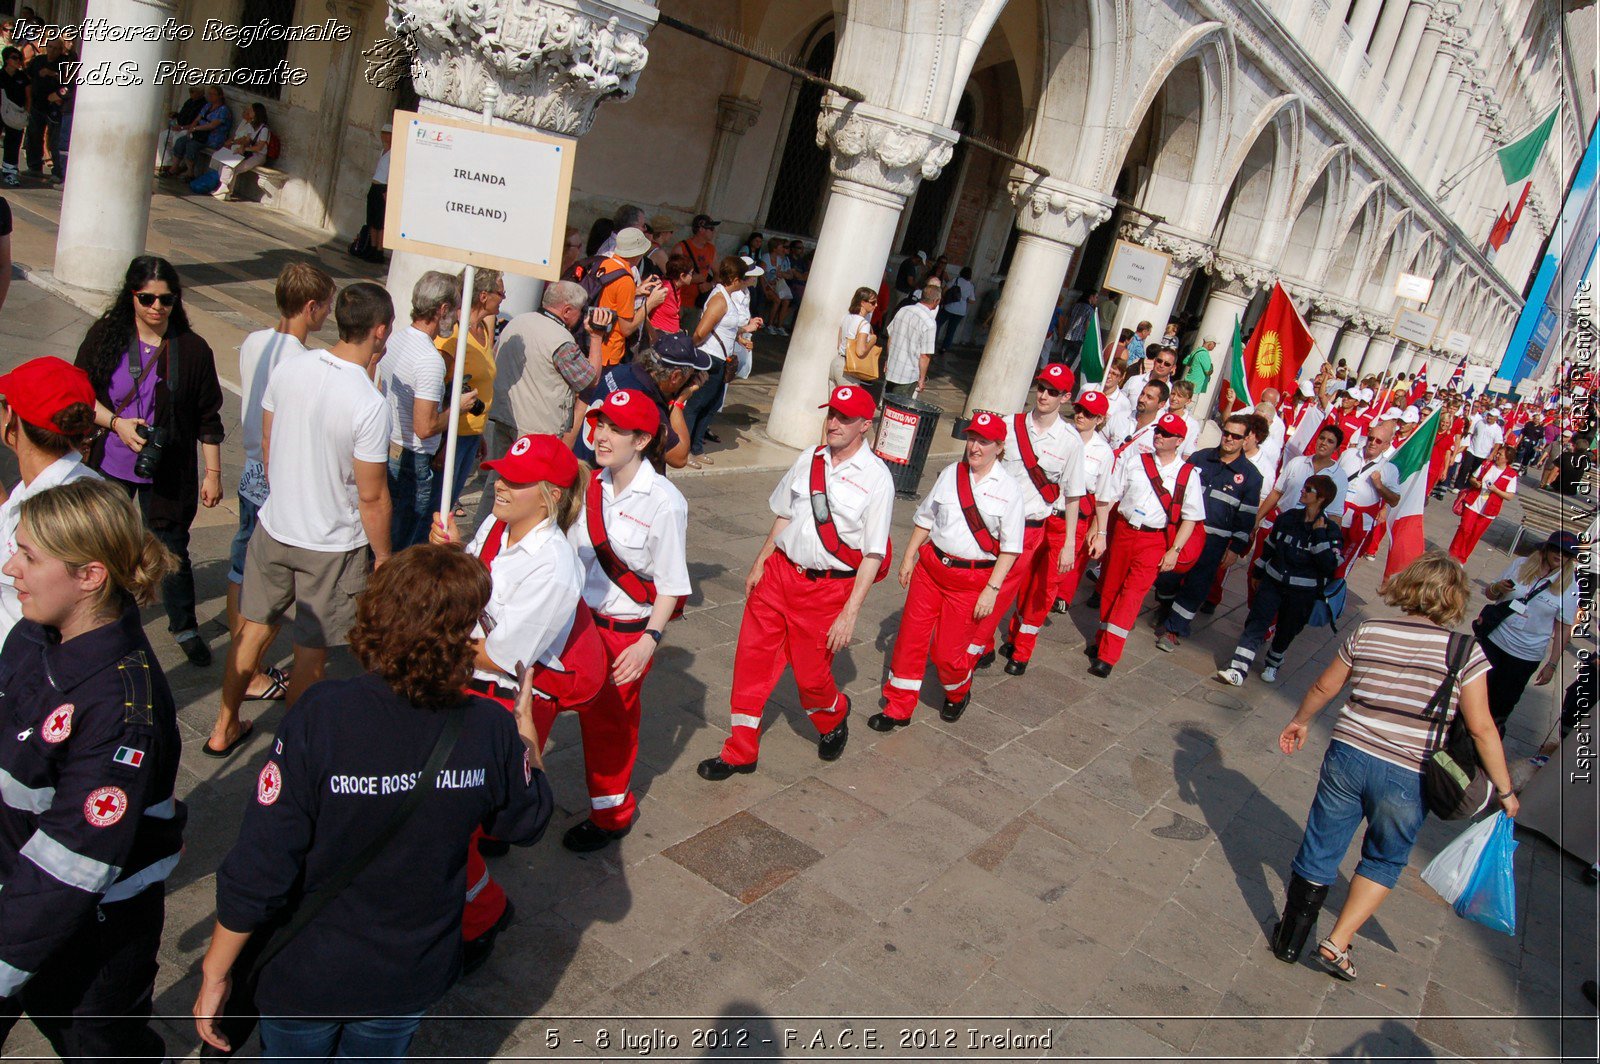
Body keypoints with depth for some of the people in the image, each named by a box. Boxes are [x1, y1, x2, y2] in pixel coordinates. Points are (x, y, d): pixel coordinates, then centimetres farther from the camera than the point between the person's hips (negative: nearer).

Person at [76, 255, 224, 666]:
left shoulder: (193, 349, -8)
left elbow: (208, 419, -2)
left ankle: (185, 627, 27)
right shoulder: (106, 336, -5)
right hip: (109, 466, 2)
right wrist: (116, 423, -16)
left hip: (167, 472, -2)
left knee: (171, 549, 7)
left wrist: (213, 472, -2)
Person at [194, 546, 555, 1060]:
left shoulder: (320, 715, -29)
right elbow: (527, 822, 0)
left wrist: (216, 973, -7)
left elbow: (256, 873, -24)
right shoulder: (492, 728, -22)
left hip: (307, 977, -1)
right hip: (411, 979, 2)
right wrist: (525, 725, 13)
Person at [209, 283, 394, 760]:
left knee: (254, 629, 22)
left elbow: (266, 442, 7)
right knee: (311, 652, 11)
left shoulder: (290, 369, -7)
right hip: (332, 546, -6)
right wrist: (383, 554, -4)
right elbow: (372, 497, -19)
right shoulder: (370, 404, -25)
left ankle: (224, 729, 38)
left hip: (273, 527, 6)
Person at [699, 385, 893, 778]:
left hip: (828, 587, -5)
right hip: (779, 570, 5)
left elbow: (873, 555, -12)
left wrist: (850, 613, -15)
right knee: (752, 657, 6)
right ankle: (740, 752, 23)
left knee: (811, 675, 7)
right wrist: (759, 564, 12)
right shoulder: (809, 459, 4)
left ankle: (833, 719, 44)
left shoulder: (876, 478, -12)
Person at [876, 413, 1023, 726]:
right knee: (911, 637, 7)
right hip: (930, 567, 4)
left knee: (947, 653, 3)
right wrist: (909, 557, 9)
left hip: (973, 579, -4)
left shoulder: (1009, 488, -8)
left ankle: (958, 694, 37)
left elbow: (1010, 546, -8)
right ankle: (898, 709, 23)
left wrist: (992, 589, -12)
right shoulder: (950, 474, 2)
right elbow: (925, 518, 11)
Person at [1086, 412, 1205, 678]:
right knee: (1110, 588, 12)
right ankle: (1102, 639, 31)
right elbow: (1107, 498, 2)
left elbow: (1190, 517, 2)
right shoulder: (1133, 461, 3)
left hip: (1155, 541, -2)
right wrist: (1101, 534, -4)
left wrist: (1174, 550, -6)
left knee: (1132, 594, -9)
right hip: (1122, 532, 3)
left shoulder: (1188, 474, 1)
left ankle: (1107, 657, -8)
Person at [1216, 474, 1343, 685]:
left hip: (1303, 593, -2)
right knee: (1256, 623, -9)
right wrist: (1258, 573, 20)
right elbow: (1269, 546, 14)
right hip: (1272, 582, 3)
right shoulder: (1289, 517, 1)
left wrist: (1319, 534, -25)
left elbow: (1330, 566, -22)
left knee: (1286, 632, 12)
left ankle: (1273, 664, 38)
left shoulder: (1330, 530, -10)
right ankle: (1238, 670, -15)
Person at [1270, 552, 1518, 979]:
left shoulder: (1368, 632, 0)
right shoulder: (1464, 652, -7)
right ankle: (1337, 943, 16)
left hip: (1348, 757, 2)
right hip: (1408, 778, -1)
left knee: (1320, 849, 15)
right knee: (1385, 860, 22)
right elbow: (1481, 728, -8)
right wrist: (1504, 790, 3)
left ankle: (1288, 941, 27)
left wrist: (1300, 721, 28)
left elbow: (1324, 687, 10)